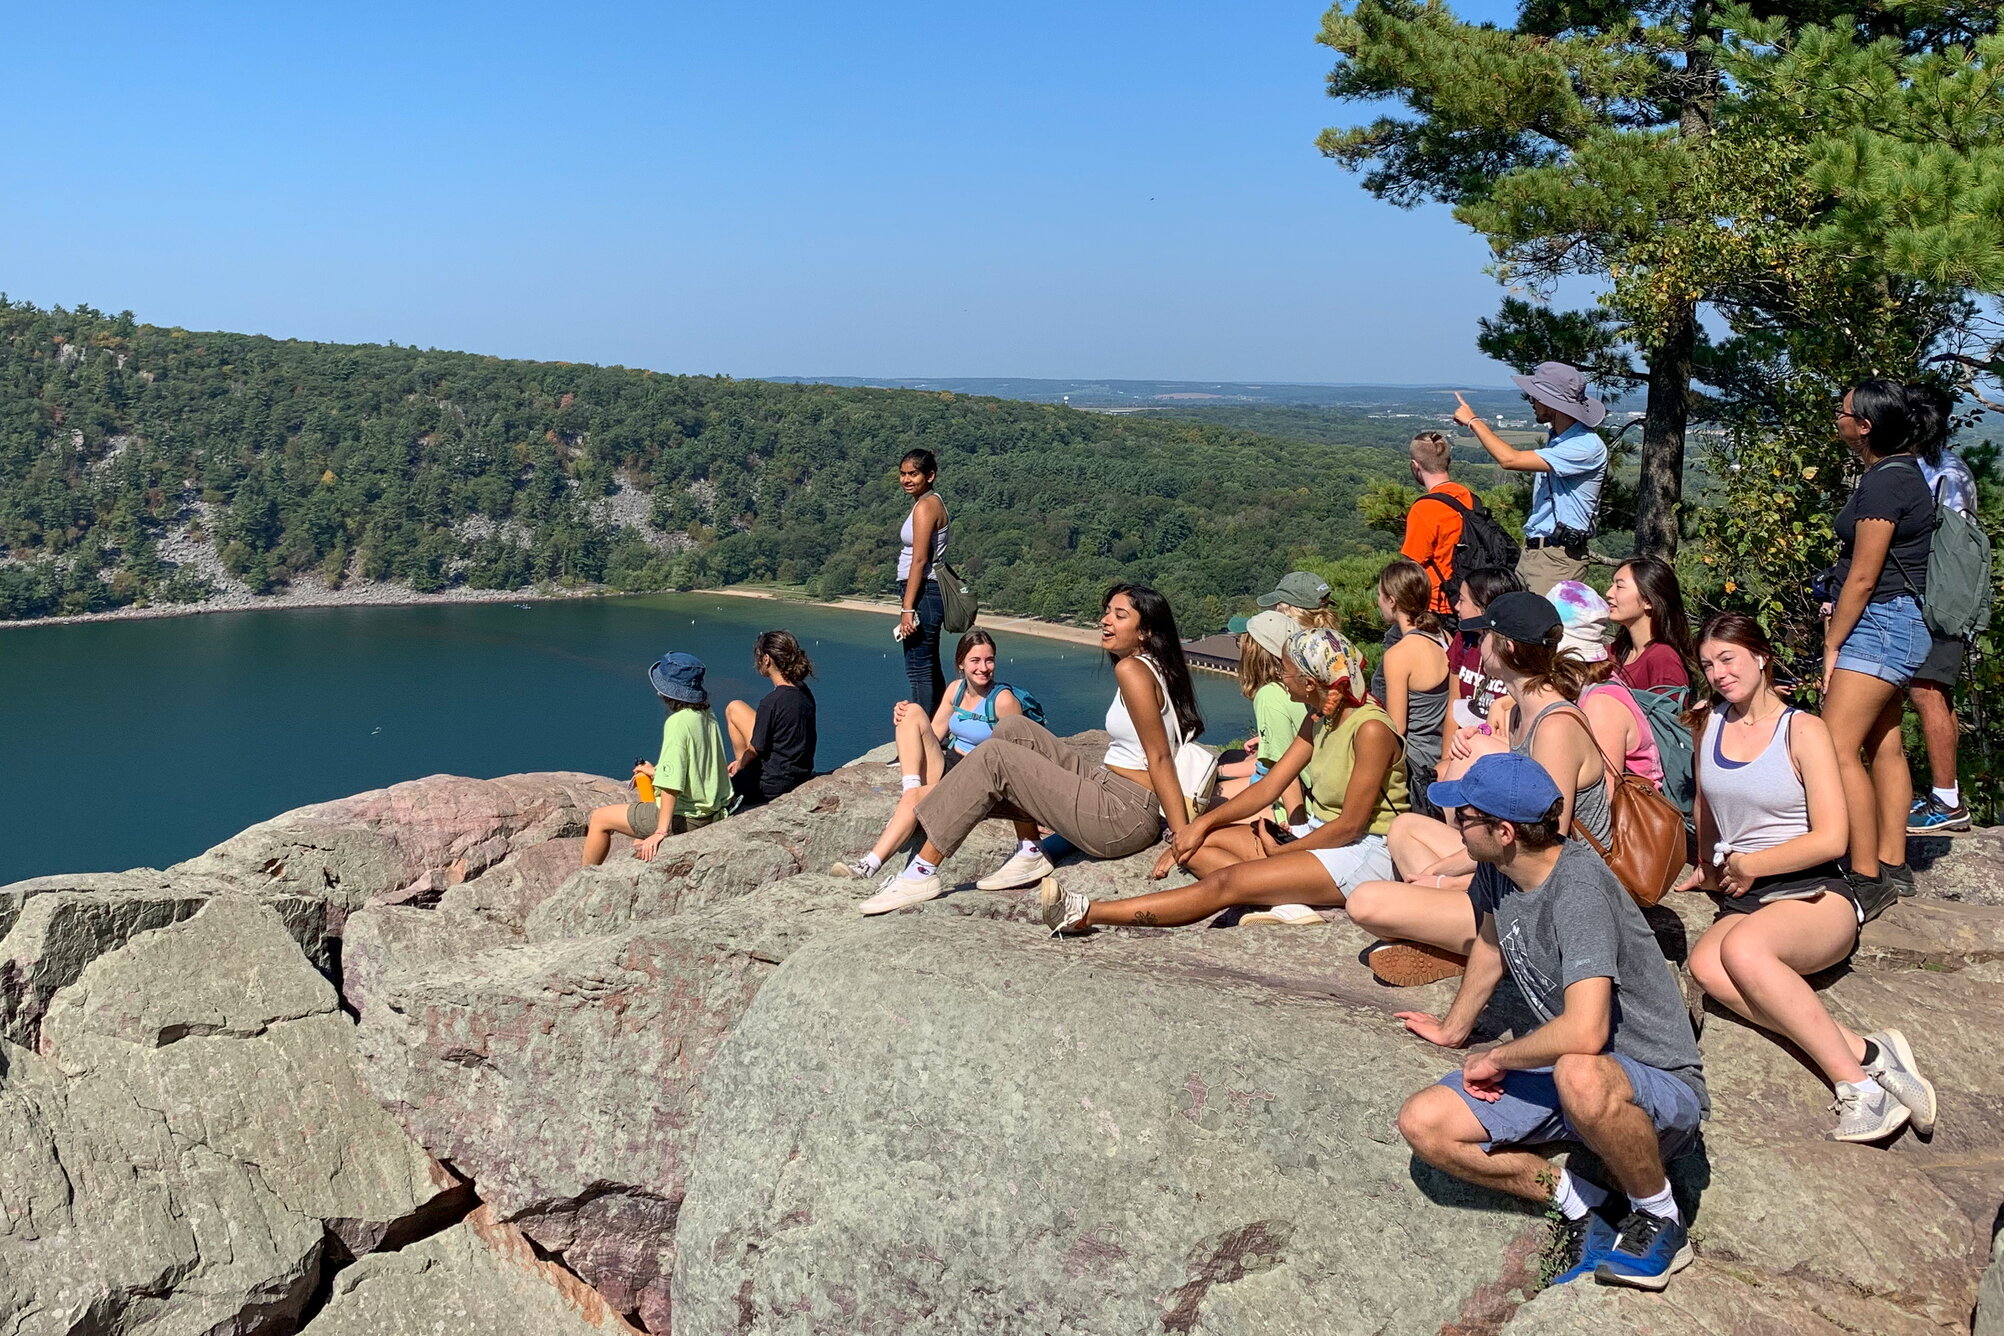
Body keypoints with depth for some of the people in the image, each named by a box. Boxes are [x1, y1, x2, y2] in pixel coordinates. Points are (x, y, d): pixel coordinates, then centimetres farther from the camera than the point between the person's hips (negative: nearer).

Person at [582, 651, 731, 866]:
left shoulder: (678, 722, -21)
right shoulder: (707, 717, 4)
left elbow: (672, 784, -26)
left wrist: (662, 831, -25)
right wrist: (656, 772, 25)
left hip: (683, 817, -9)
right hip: (710, 811, 9)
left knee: (599, 818, 7)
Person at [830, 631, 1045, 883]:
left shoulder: (1003, 700, -11)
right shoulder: (955, 690, 8)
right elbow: (932, 736, 11)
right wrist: (903, 721, -7)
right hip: (947, 766, 7)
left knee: (917, 797, -31)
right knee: (912, 711, -9)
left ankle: (870, 865, -34)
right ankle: (911, 786, -20)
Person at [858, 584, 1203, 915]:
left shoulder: (1132, 669, -15)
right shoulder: (1152, 667, 14)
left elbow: (1160, 758, -17)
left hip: (1127, 816, -10)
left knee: (992, 757, -12)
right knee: (1014, 729, 8)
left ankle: (923, 873, -8)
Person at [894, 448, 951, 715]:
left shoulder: (925, 506, -13)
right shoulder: (932, 502, 16)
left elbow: (919, 561, -19)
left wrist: (908, 609, -22)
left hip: (922, 593, -11)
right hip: (931, 593, 11)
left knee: (918, 670, -8)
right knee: (929, 668, 16)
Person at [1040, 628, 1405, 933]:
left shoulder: (1370, 729, -20)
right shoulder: (1319, 720, 9)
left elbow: (1350, 825, -20)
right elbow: (1268, 788, 6)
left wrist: (1279, 852, -11)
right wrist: (1203, 823, -5)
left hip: (1366, 853, -10)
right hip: (1320, 834, 10)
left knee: (1226, 883, -25)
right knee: (1197, 844, -3)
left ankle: (1086, 913, -29)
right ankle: (1288, 904, -23)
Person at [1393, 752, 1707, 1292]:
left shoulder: (1578, 888, -28)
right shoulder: (1496, 868, -2)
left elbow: (1584, 1032, -39)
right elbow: (1491, 944, 20)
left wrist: (1496, 1058, -21)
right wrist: (1453, 1029, 33)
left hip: (1660, 1087, -8)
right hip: (1557, 1068, 8)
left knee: (1580, 1075, -43)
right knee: (1423, 1124, -10)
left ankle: (1659, 1217, -13)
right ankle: (1583, 1201, 0)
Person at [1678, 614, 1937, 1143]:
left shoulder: (1804, 731, -3)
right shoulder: (1710, 724, 12)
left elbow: (1831, 839, -9)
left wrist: (1747, 865, -6)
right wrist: (1707, 869, 39)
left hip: (1815, 897, -4)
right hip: (1744, 902, 4)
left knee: (1741, 947, -38)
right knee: (1705, 965, -33)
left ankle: (1857, 1083, -28)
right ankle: (1866, 1053, -30)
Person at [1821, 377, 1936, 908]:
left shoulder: (1884, 482, -18)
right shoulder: (1901, 471, 14)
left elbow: (1863, 577, -17)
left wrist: (1832, 646, -12)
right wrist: (1838, 626, 15)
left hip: (1882, 623, -11)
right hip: (1899, 625, 11)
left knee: (1836, 748, -15)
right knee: (1883, 745, 14)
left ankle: (1867, 879, -13)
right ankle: (1893, 866, 21)